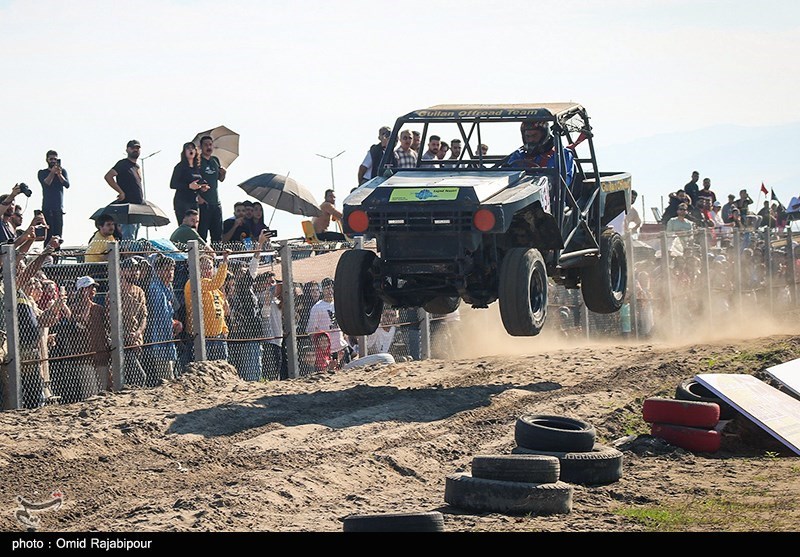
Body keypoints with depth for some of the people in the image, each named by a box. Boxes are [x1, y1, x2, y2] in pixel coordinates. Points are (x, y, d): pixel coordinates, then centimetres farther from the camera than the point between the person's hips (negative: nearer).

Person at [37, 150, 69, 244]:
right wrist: (52, 172, -19)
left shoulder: (63, 171, 12)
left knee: (58, 235, -5)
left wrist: (59, 174, -19)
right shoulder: (42, 172, 9)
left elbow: (67, 185, -3)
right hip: (47, 207, -1)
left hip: (58, 207, 1)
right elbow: (46, 183, -9)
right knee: (48, 234, -9)